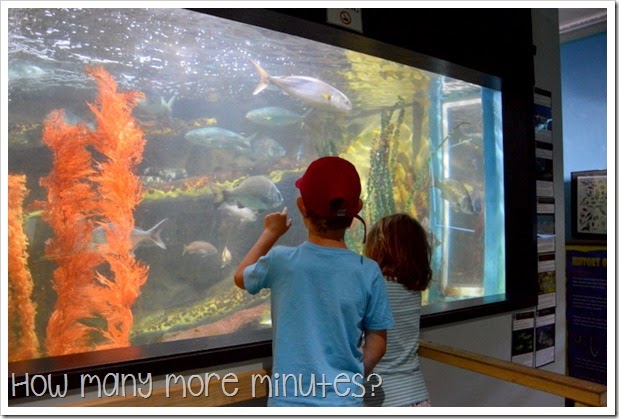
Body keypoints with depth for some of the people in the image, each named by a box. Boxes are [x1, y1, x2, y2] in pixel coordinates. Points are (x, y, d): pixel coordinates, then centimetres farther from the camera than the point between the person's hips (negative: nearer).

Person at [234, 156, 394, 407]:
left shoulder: (281, 261, -14)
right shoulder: (368, 272, -11)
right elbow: (377, 343, -1)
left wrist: (270, 233, 19)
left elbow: (240, 277, 10)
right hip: (345, 405, 1)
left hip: (290, 405, 0)